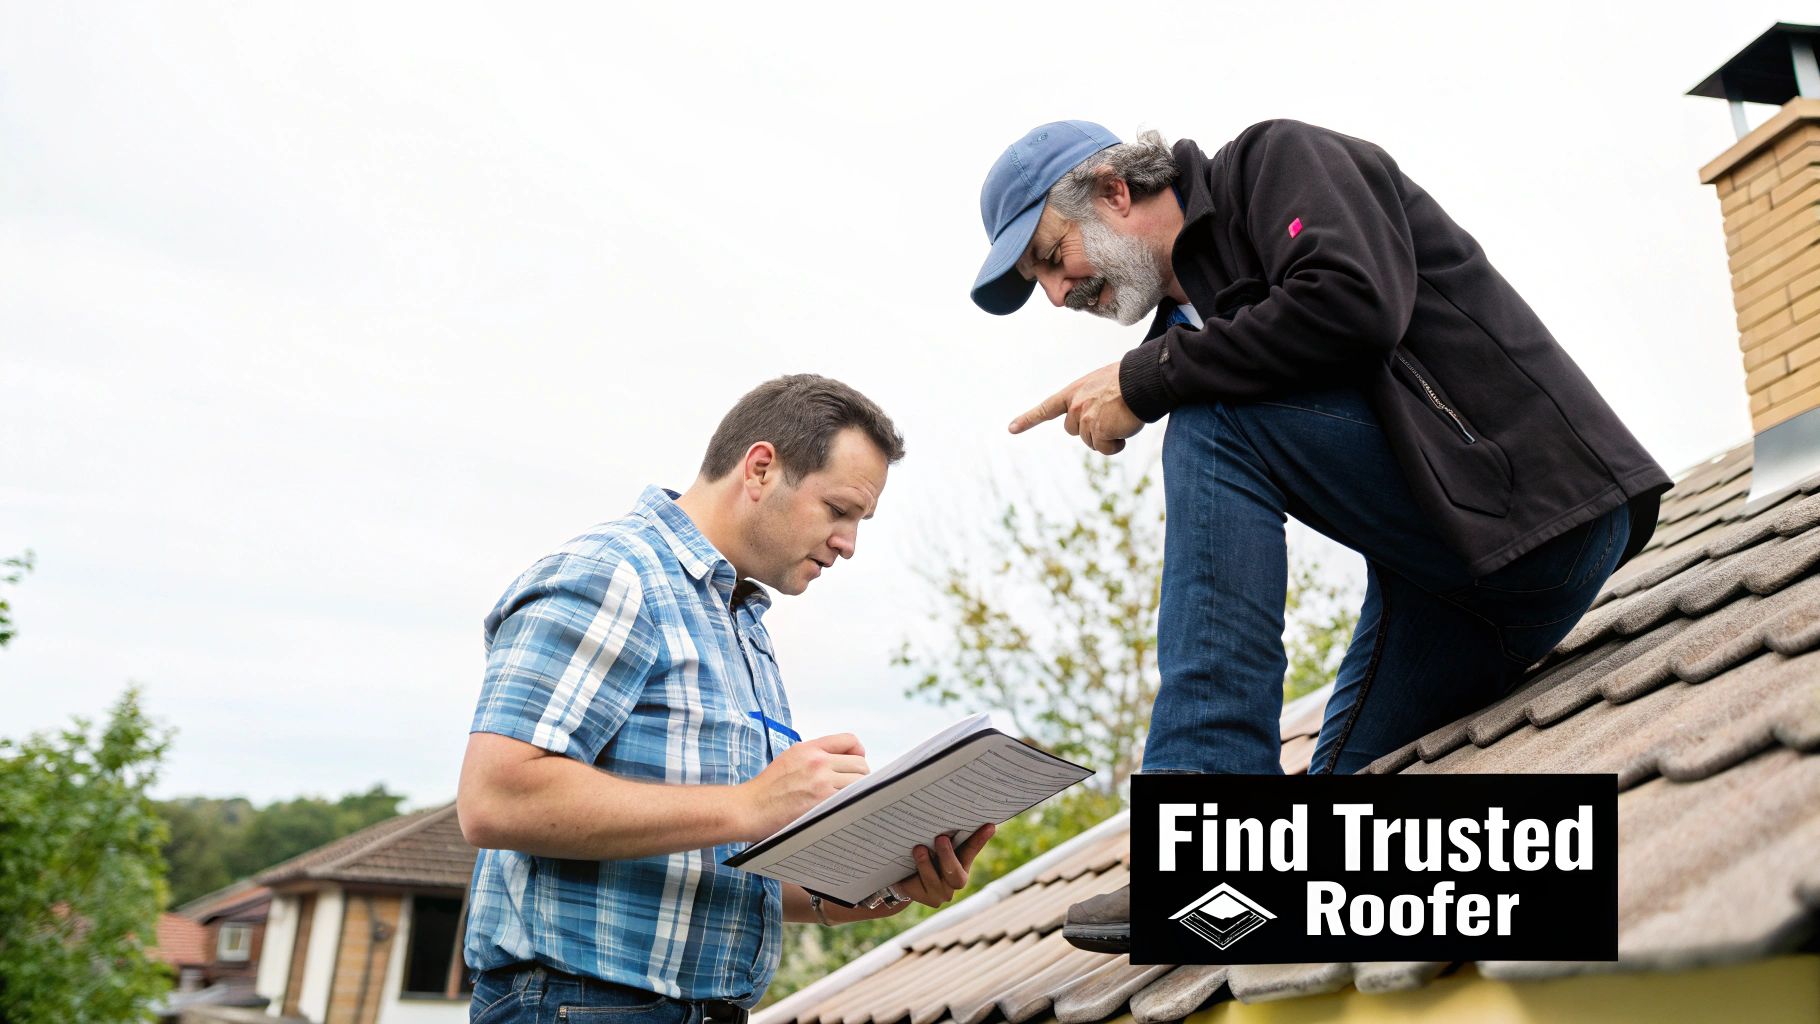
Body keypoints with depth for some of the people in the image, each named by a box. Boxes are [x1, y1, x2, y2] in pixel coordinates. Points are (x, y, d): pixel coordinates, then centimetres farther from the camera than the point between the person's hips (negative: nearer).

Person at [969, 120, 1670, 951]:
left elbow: (1356, 305, -23)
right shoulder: (1192, 316, 18)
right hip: (1438, 579, 9)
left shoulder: (1275, 159, -2)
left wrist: (1146, 381, -17)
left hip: (1542, 501, -9)